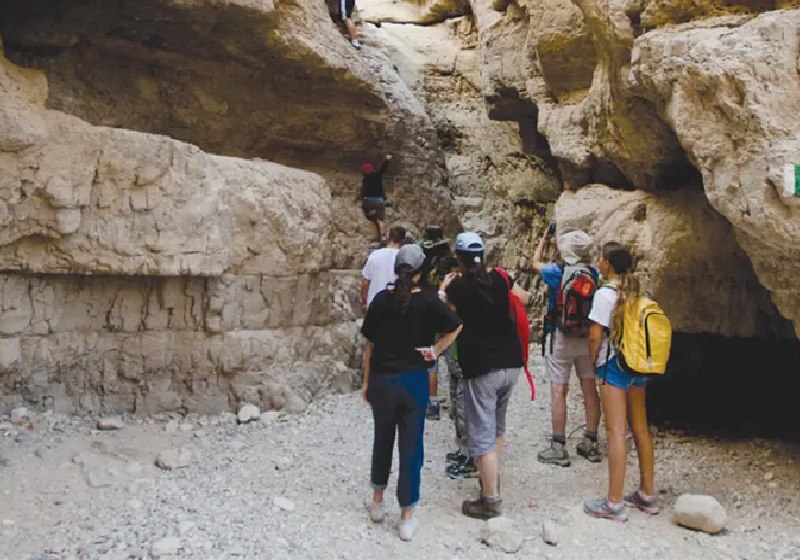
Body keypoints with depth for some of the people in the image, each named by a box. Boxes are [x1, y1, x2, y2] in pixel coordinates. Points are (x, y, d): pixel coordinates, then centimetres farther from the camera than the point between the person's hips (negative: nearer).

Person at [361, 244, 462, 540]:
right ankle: (407, 517, 11)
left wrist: (366, 381, 11)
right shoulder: (427, 301, -9)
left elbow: (370, 345, 3)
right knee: (411, 445, 5)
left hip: (381, 380, 3)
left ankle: (378, 501, 33)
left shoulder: (381, 300, -2)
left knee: (382, 440, 20)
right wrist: (436, 350, -6)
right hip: (414, 380, -2)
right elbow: (456, 326, -16)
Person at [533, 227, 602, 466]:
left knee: (558, 391, 0)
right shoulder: (592, 274, -1)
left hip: (561, 338, -4)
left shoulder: (558, 272, -10)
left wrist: (545, 238, 23)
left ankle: (558, 448, 3)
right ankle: (590, 444, 19)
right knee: (590, 390, 10)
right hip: (588, 338, 4)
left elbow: (536, 262, 11)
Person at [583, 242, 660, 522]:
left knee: (616, 431, -5)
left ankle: (614, 503, 0)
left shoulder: (605, 293, -13)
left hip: (615, 364, -7)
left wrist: (593, 360, 0)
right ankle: (647, 495, 24)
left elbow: (596, 335, -15)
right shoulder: (637, 292, 8)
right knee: (640, 429, 14)